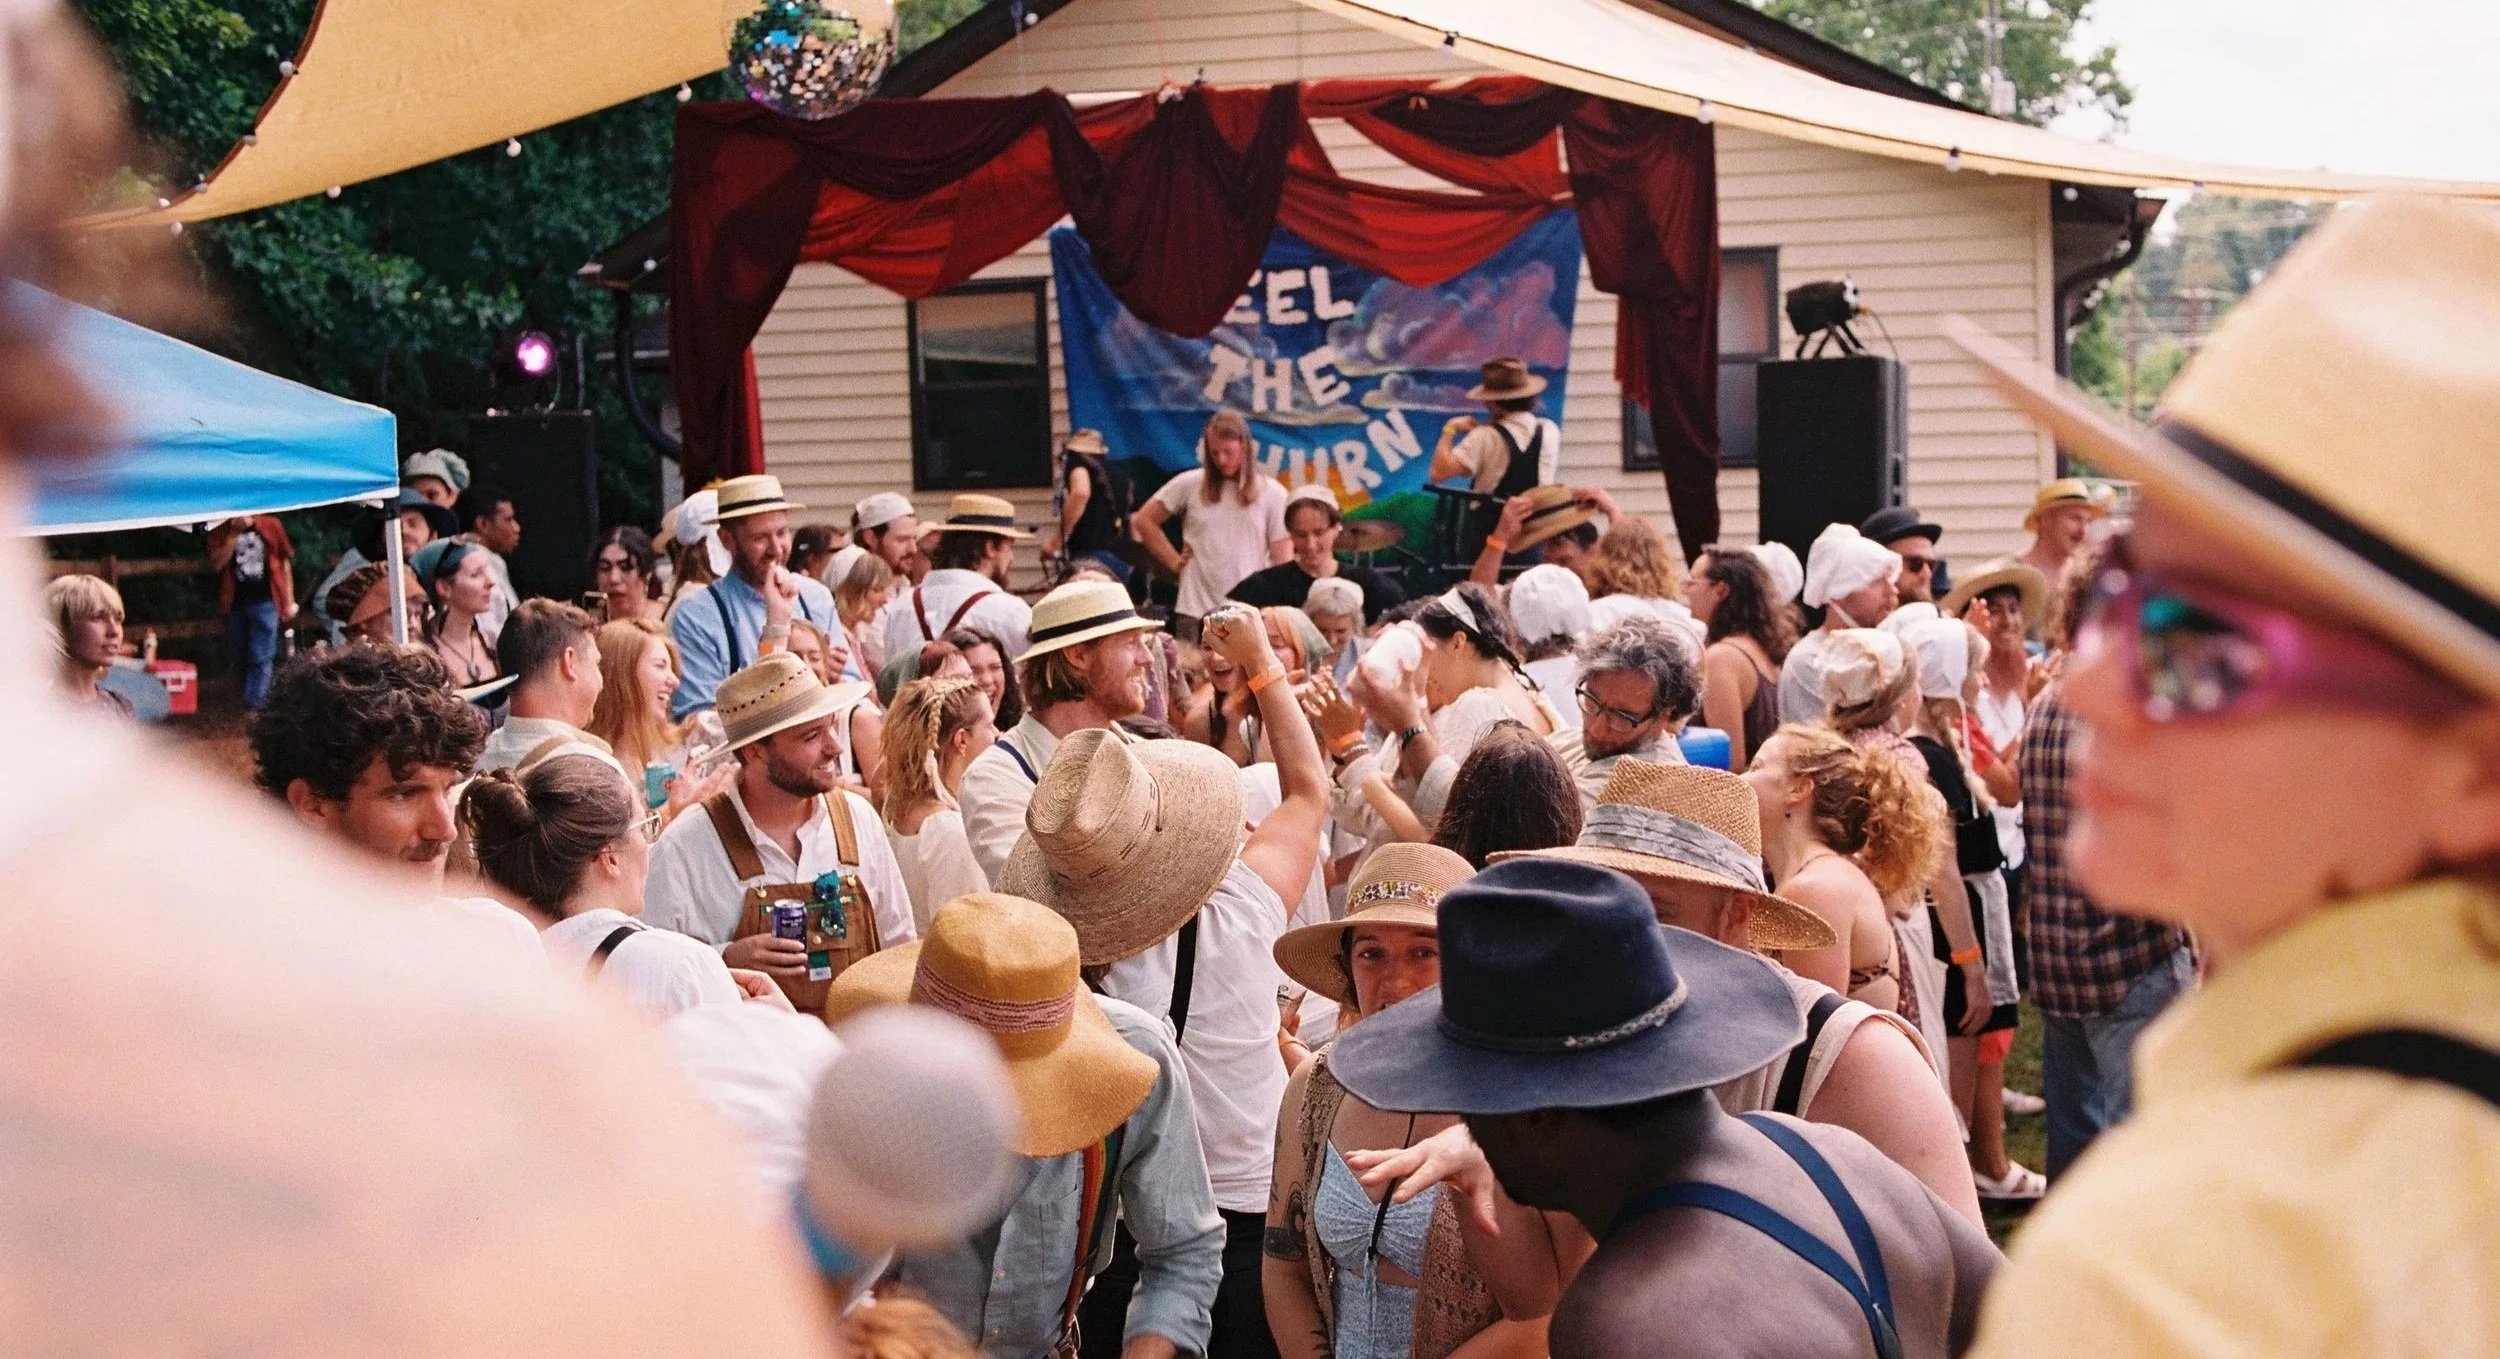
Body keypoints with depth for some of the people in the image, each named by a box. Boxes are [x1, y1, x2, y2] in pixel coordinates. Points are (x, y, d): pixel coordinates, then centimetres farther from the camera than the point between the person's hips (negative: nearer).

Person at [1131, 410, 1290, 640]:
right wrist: (1175, 563, 8)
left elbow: (1282, 557, 3)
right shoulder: (1190, 484, 4)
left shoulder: (1272, 493, 3)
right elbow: (1143, 521, 13)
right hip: (1195, 610, 1)